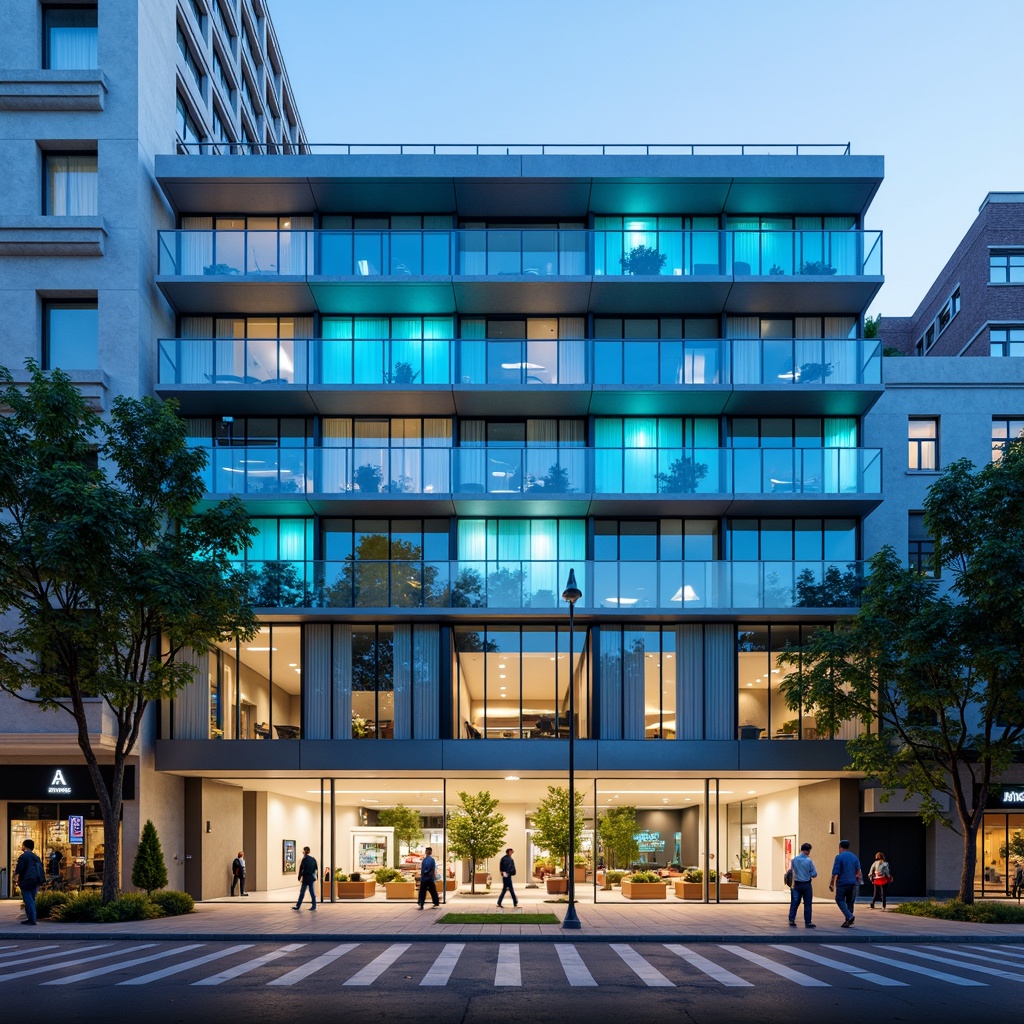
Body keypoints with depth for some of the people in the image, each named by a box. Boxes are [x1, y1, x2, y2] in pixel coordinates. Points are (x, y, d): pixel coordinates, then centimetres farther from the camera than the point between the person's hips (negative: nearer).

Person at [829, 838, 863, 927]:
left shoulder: (839, 857, -8)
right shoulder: (854, 857, 8)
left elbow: (835, 872, -12)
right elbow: (858, 872, 11)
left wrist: (832, 884, -6)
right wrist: (858, 882, 22)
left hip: (842, 883, -5)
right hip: (853, 883, 5)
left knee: (840, 900, 6)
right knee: (850, 902, 12)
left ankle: (849, 916, -13)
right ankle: (848, 921, 14)